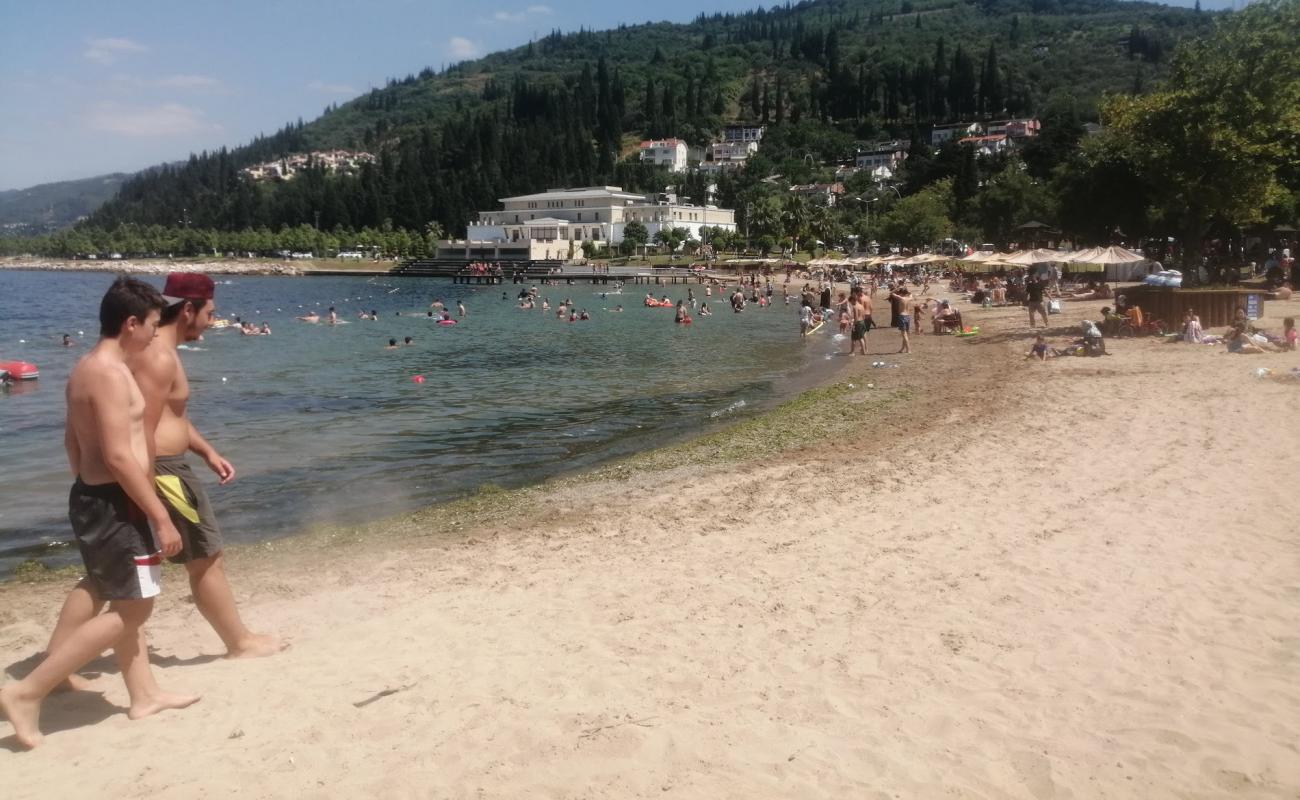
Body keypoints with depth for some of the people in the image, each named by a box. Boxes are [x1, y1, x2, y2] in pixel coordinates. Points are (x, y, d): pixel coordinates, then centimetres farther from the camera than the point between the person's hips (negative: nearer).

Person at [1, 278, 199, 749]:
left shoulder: (86, 368, 12)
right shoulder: (110, 373, -20)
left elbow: (73, 441, 20)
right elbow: (119, 457, -25)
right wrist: (162, 518, -21)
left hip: (93, 497, 11)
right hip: (114, 503, -11)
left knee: (126, 604, 17)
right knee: (132, 609, -1)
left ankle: (144, 695, 29)